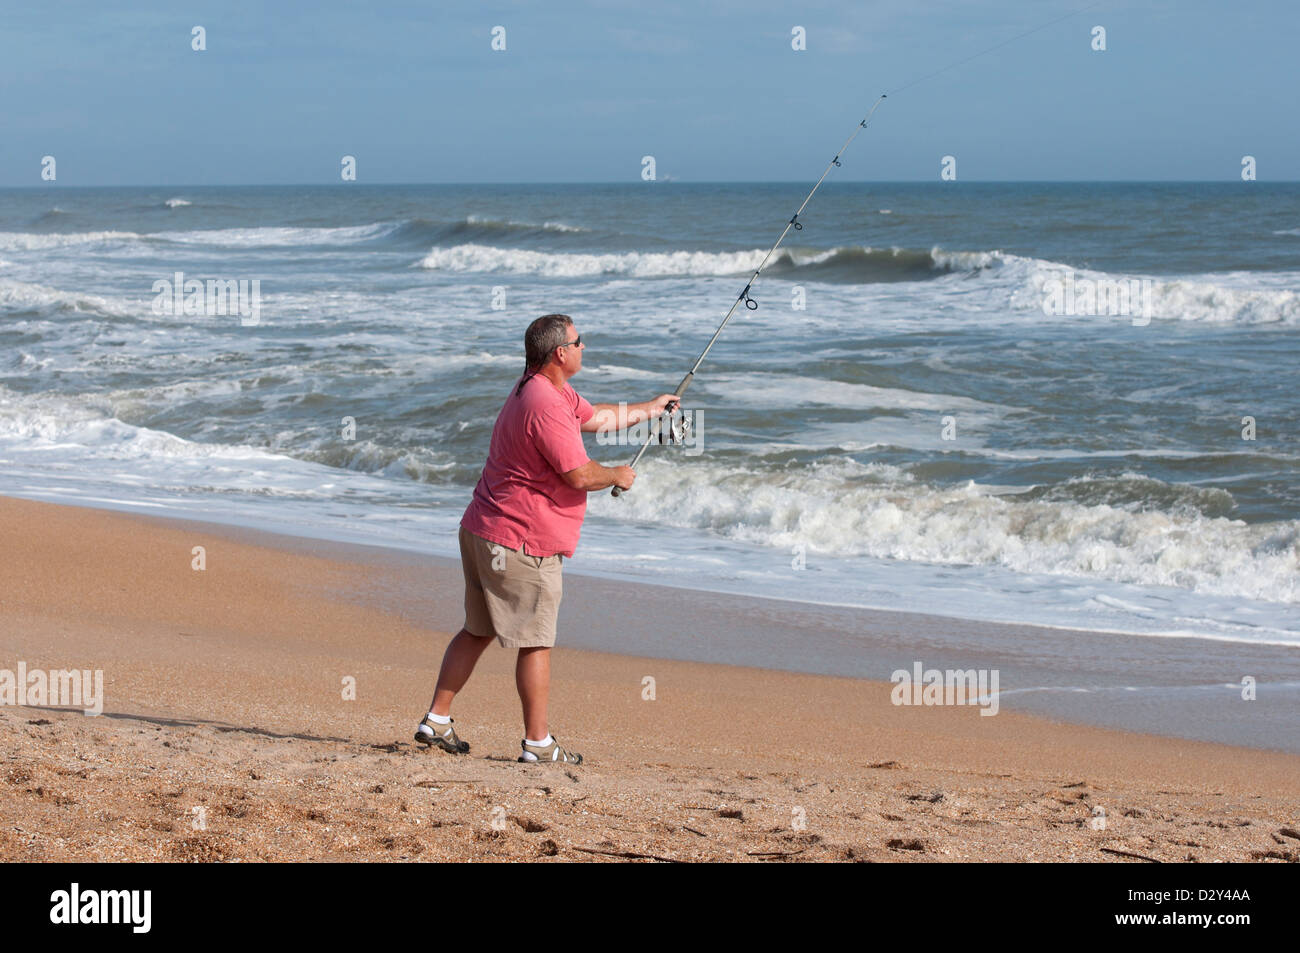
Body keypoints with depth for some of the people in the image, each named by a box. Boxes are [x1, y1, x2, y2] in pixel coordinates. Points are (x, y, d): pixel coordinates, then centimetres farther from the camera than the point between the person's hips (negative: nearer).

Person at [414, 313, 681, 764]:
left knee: (477, 630, 17)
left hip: (482, 533, 11)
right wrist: (618, 476, -2)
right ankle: (538, 743, 3)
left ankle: (436, 721, 18)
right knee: (535, 643, -2)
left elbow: (597, 417, 29)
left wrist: (650, 408, 38)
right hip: (523, 542, -11)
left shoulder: (551, 392, 13)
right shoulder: (546, 405, -21)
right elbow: (579, 475, -22)